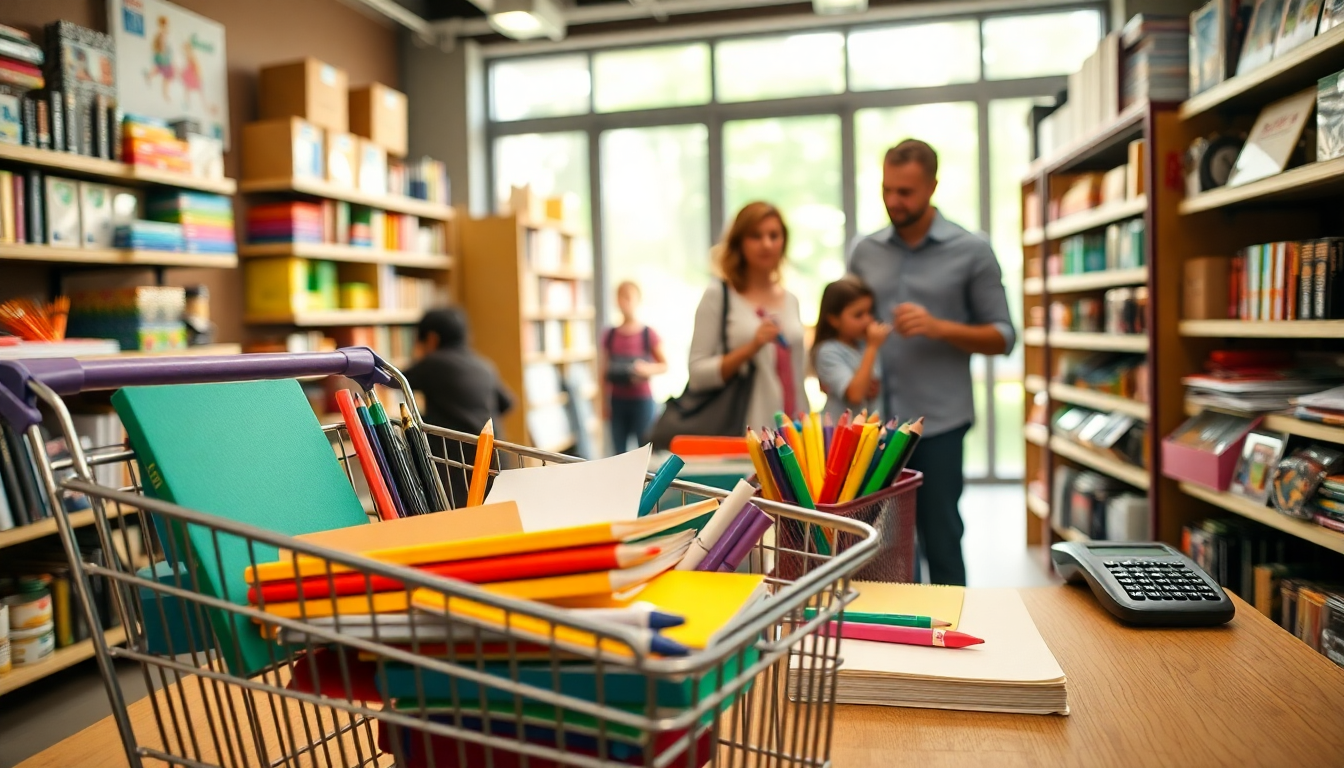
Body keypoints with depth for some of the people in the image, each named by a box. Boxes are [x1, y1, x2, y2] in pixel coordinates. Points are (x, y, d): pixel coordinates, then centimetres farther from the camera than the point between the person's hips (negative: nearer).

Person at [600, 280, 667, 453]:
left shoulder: (649, 335, -2)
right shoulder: (609, 336, 6)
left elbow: (665, 365, 3)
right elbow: (605, 374, 10)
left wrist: (649, 369, -17)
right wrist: (605, 403, 7)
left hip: (642, 400, -2)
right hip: (617, 400, 3)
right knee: (619, 451, 3)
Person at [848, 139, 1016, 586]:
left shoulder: (971, 252, 1)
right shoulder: (864, 252, 9)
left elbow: (1002, 337, 0)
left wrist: (938, 327, -16)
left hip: (937, 421, -3)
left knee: (941, 544, 5)